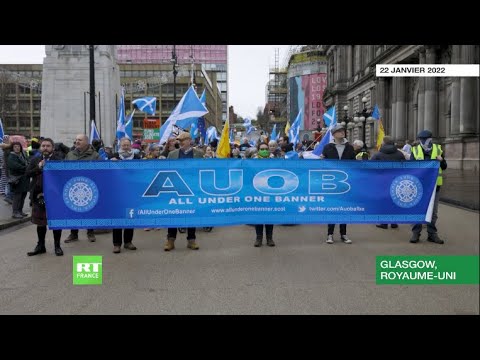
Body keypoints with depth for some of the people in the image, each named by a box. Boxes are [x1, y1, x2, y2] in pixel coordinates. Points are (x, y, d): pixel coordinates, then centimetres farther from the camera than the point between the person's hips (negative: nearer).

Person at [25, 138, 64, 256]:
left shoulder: (58, 159, -3)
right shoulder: (35, 160, 10)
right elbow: (28, 173, 1)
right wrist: (39, 167, -11)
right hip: (39, 195, 4)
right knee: (40, 222, 13)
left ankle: (57, 246, 16)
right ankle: (40, 246, 25)